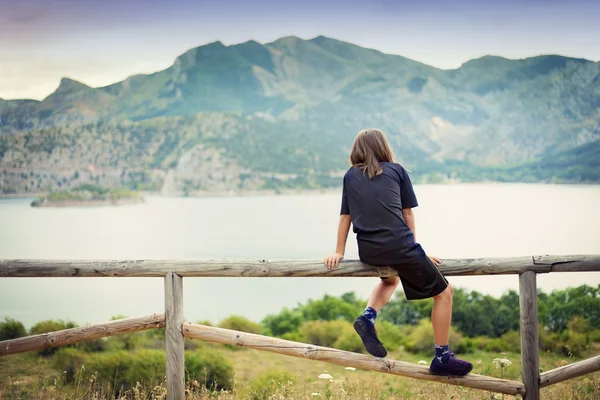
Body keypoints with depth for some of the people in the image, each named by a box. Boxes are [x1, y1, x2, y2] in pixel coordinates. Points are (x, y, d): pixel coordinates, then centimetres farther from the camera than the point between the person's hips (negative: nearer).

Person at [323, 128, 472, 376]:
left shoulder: (350, 176, 17)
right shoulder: (396, 170, 11)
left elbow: (345, 217, 16)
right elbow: (408, 214, 11)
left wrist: (339, 253, 21)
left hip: (368, 252, 5)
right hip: (399, 245, -4)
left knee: (391, 279, 37)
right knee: (443, 292, 10)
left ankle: (368, 317, 12)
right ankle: (442, 358, 8)